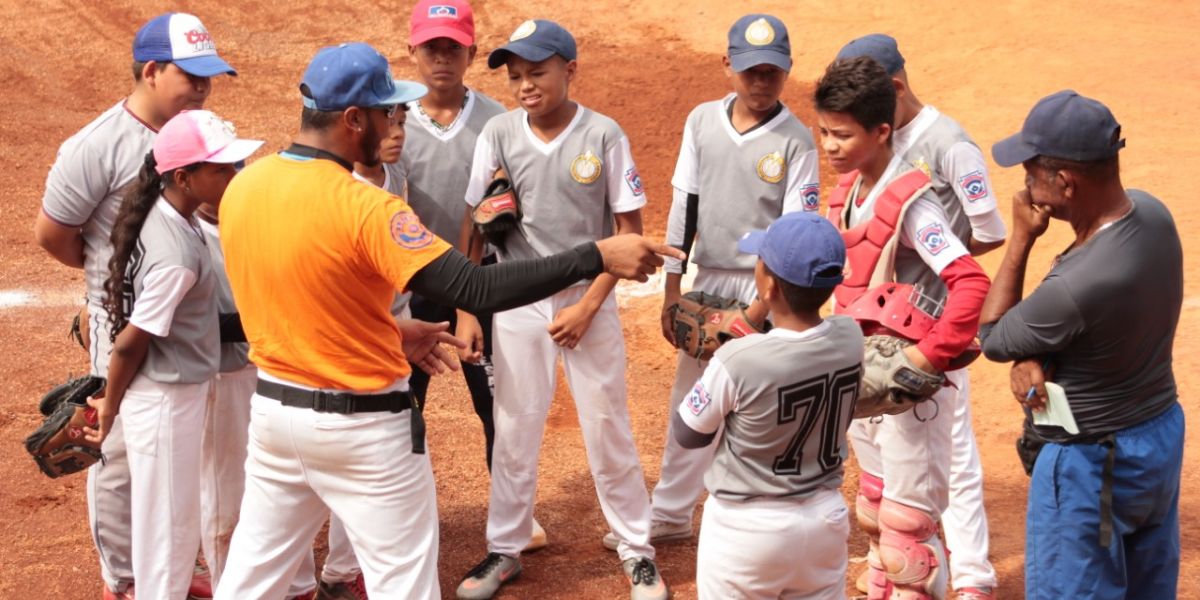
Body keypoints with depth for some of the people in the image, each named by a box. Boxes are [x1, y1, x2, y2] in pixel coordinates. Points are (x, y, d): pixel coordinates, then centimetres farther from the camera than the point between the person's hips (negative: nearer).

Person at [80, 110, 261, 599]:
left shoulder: (166, 213, -2)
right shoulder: (177, 256, -29)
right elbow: (131, 341, -22)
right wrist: (110, 404, -6)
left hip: (180, 391, 9)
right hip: (167, 398, -9)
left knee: (177, 513, 25)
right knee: (168, 518, 8)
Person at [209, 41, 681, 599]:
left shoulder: (242, 185, -2)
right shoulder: (362, 207, -24)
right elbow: (477, 288, -29)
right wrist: (597, 256, -27)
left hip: (273, 406, 7)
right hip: (360, 423, -7)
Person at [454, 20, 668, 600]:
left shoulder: (603, 134, -10)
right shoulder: (498, 134, -5)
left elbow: (630, 229, -6)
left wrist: (587, 307, -12)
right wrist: (465, 308, -4)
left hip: (590, 298, -2)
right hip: (518, 301, 2)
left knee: (608, 428, 6)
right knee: (513, 429, 10)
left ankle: (636, 550, 21)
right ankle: (504, 550, 24)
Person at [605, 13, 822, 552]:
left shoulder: (796, 141, -10)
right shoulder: (702, 121, 2)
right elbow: (684, 206, 6)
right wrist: (673, 287, 3)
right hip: (707, 279, 5)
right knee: (689, 398, 14)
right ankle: (670, 514, 28)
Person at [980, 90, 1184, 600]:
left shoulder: (1077, 286, -35)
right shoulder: (1151, 213, -9)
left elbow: (992, 338, -14)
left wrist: (1021, 239, -13)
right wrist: (1031, 356, -13)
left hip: (1093, 464, -9)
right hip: (1165, 431, 9)